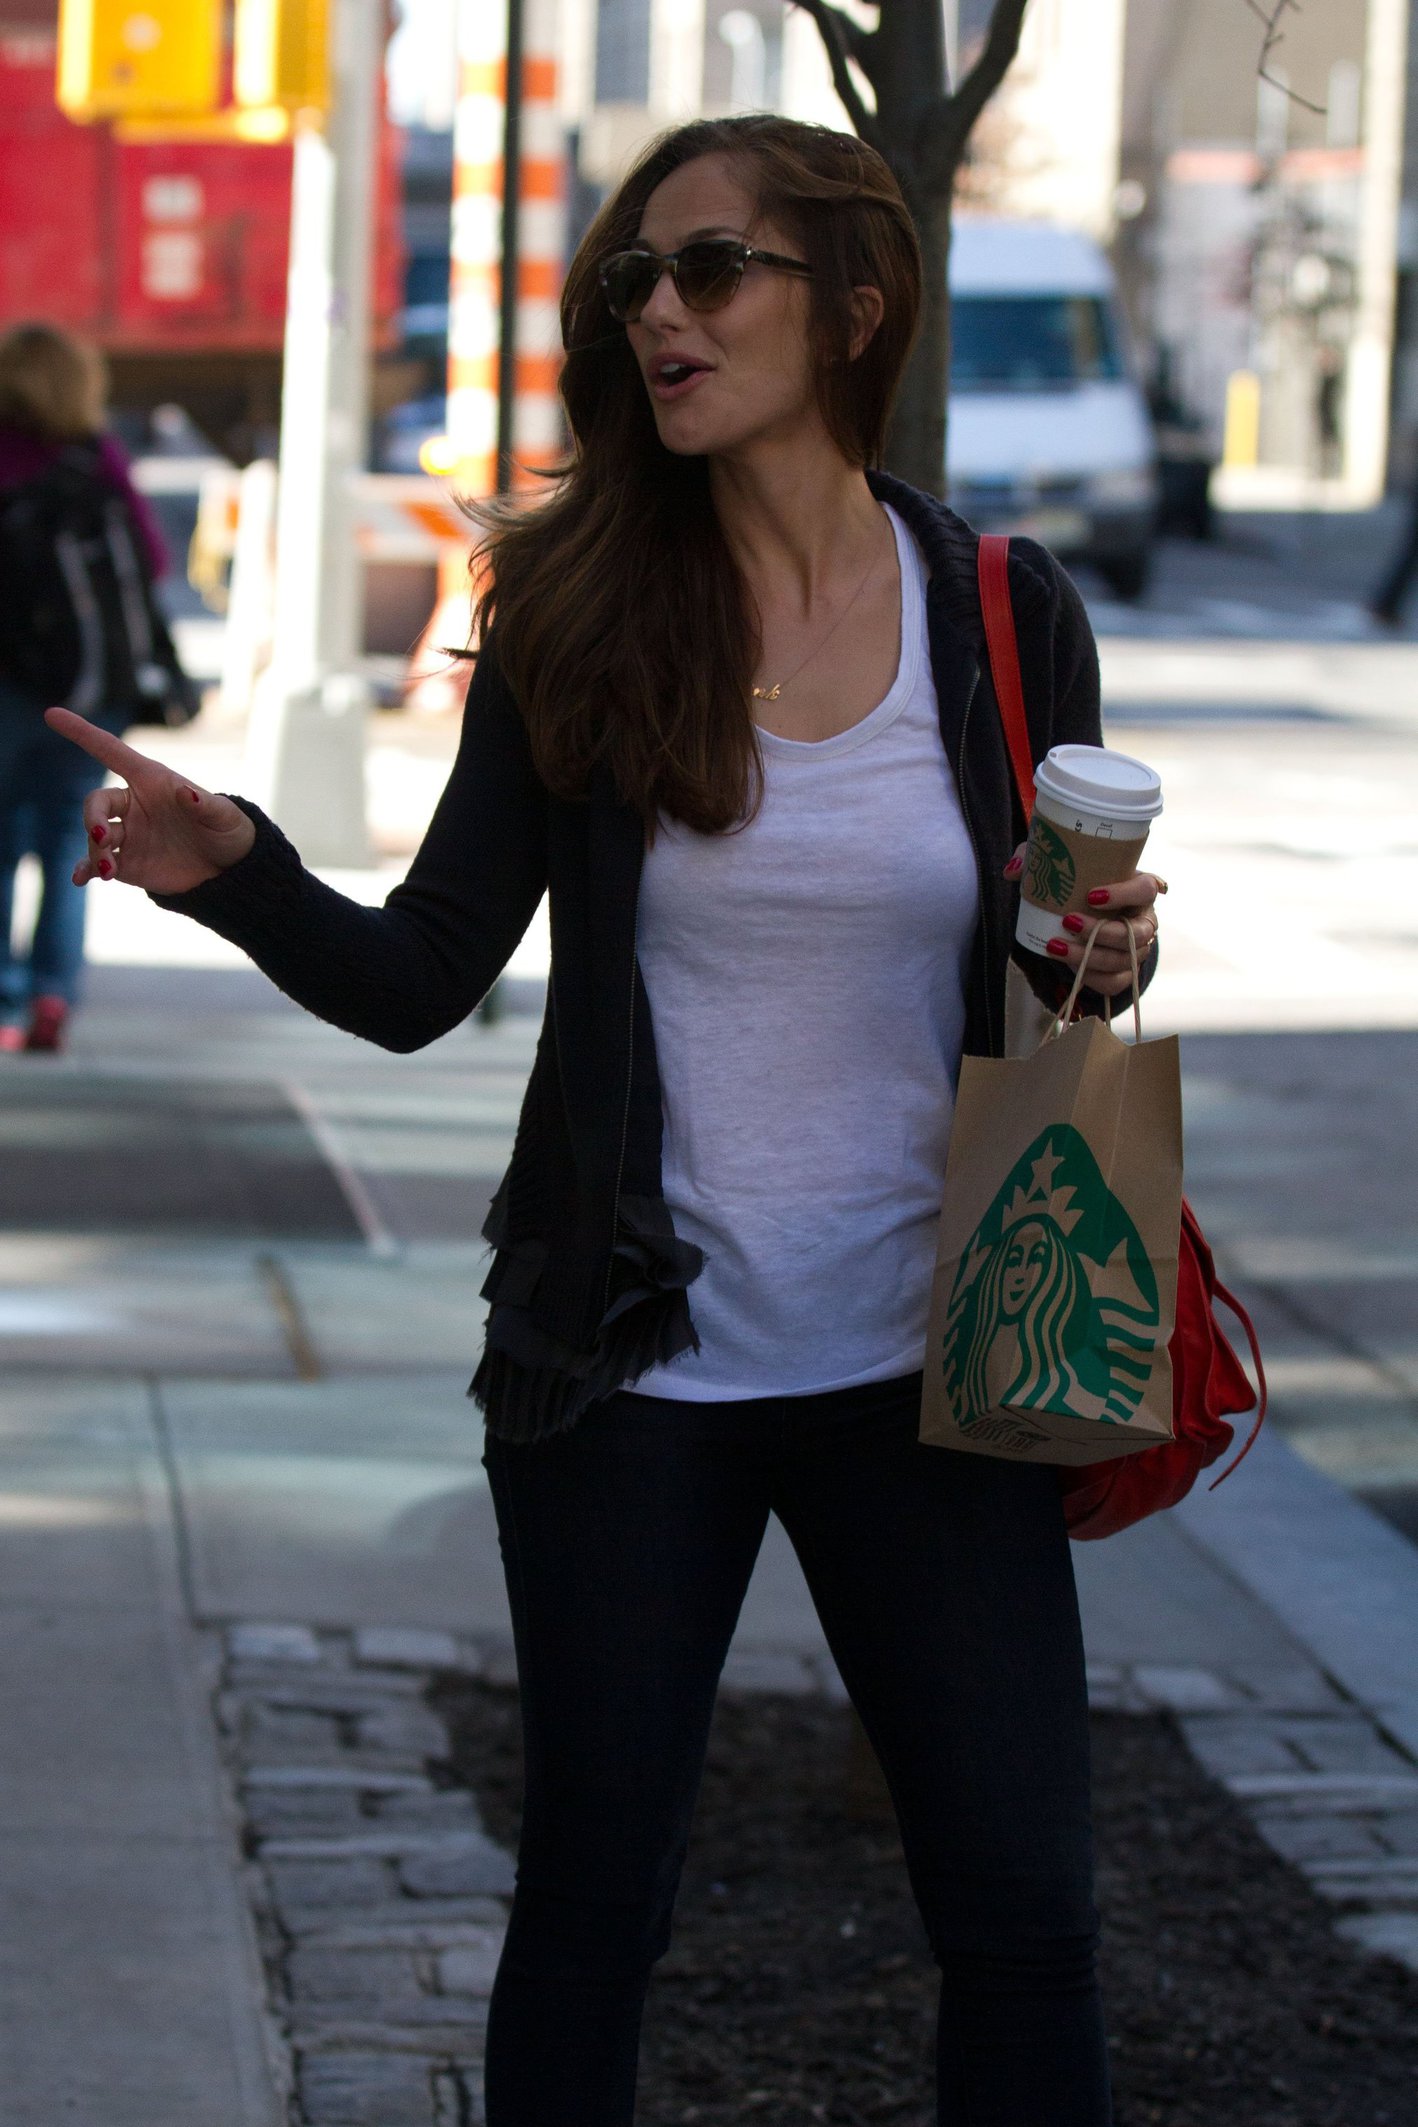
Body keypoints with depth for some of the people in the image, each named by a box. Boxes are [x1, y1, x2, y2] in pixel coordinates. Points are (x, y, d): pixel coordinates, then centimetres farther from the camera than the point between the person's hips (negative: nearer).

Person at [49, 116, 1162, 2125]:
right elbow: (415, 978, -3)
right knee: (592, 1901, 9)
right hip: (630, 1375, 0)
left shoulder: (1007, 616, 0)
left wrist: (1103, 962, -12)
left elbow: (1044, 981, 11)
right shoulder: (581, 614, -3)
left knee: (1025, 1911, 3)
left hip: (922, 1370, 1)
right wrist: (235, 868, -21)